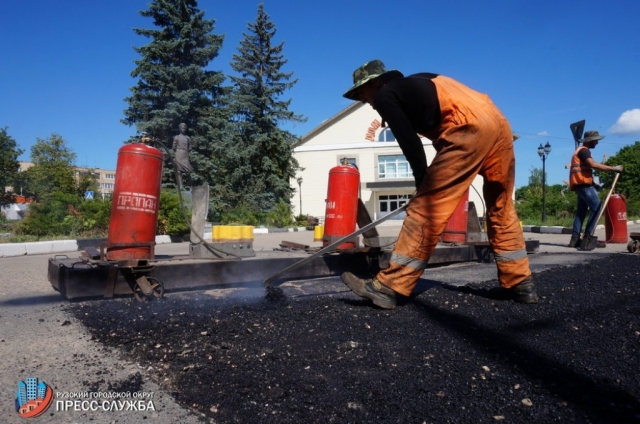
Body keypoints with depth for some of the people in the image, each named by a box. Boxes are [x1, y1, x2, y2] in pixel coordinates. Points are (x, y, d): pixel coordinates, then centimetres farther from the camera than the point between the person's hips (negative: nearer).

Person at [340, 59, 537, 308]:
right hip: (498, 122, 9)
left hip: (470, 128, -9)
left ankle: (388, 286, -5)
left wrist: (423, 183, 9)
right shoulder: (414, 85, 30)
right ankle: (520, 284, 24)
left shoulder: (384, 94, 7)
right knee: (501, 209, 17)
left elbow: (410, 142, -1)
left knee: (426, 207, -9)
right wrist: (430, 183, 23)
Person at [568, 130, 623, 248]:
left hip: (581, 185, 10)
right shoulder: (584, 150, -8)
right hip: (583, 184, -10)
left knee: (581, 211, 8)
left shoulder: (581, 151, 24)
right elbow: (593, 164, -25)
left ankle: (575, 239, 5)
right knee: (596, 209, -11)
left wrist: (593, 183, 15)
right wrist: (613, 168, -24)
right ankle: (588, 237, -13)